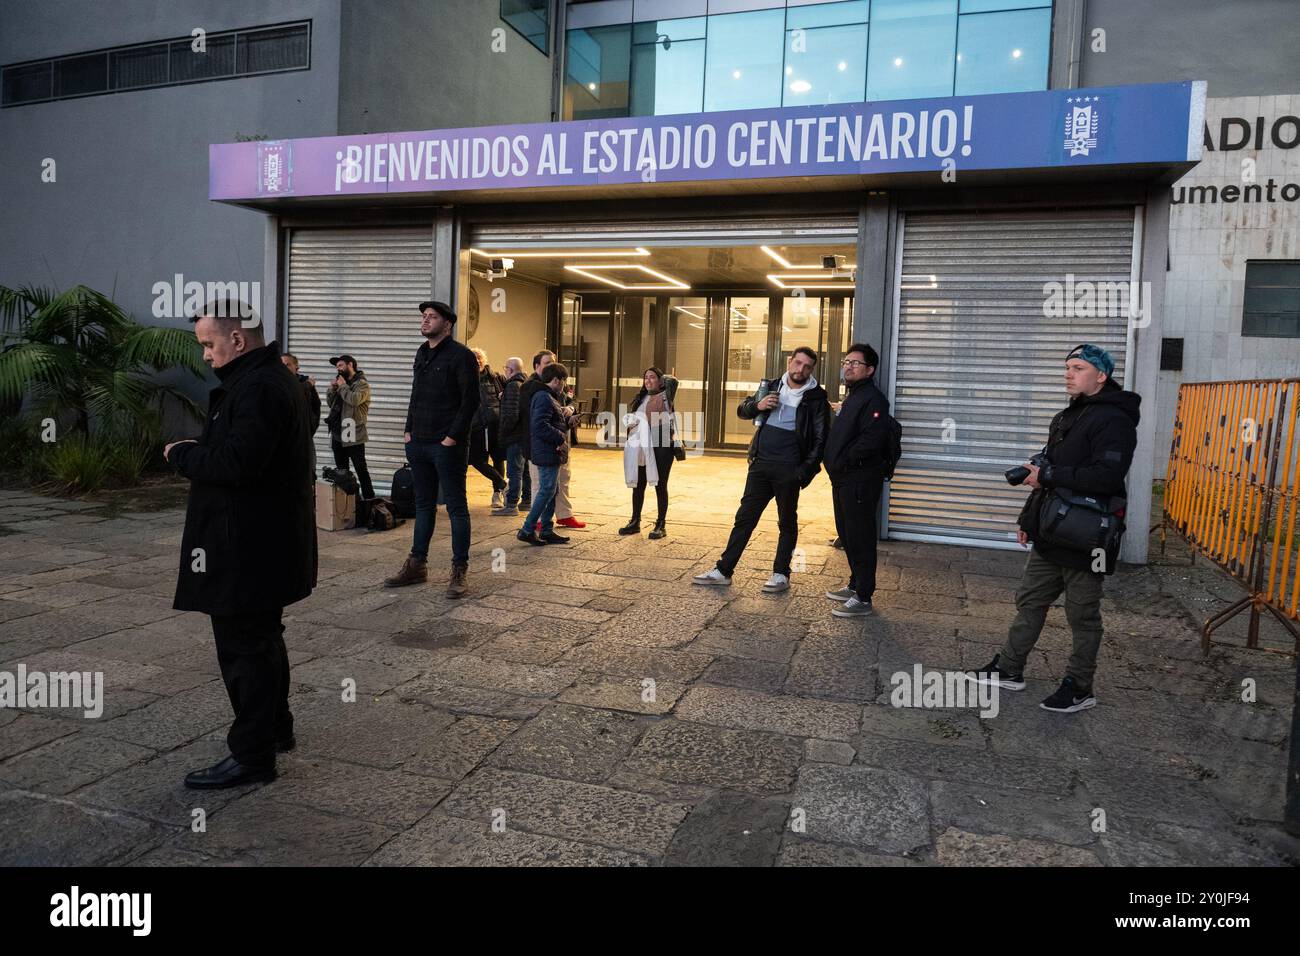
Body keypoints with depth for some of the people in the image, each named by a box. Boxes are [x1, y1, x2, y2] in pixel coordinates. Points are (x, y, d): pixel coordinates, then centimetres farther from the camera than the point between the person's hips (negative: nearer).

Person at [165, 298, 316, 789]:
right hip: (266, 542, 11)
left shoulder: (259, 388, -20)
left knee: (244, 645, -2)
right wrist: (197, 452, 6)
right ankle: (276, 727, 36)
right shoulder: (270, 378, 15)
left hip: (248, 547, -11)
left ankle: (252, 754, 8)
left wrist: (181, 454, -12)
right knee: (262, 638, 21)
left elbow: (235, 462, -28)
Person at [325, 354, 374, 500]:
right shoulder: (341, 381, 17)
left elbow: (354, 400, -24)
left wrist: (342, 386, -11)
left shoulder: (362, 383, -6)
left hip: (353, 435, -8)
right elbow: (329, 402, 17)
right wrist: (333, 387, 1)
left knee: (361, 470, -5)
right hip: (337, 434, 8)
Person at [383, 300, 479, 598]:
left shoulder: (461, 356, -9)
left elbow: (470, 400, -13)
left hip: (447, 446, -8)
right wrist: (409, 430, 11)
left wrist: (453, 437, -16)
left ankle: (460, 571, 5)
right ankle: (417, 565, 22)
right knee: (424, 505, 14)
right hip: (419, 443, 8)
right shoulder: (422, 354, 15)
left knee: (456, 507, -1)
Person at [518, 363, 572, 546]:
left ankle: (546, 531, 19)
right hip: (547, 454, -11)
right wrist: (560, 438, -21)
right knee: (546, 491, -7)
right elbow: (540, 426, -26)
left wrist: (567, 420, 12)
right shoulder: (544, 398, -16)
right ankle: (527, 530, -2)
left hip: (549, 453, 11)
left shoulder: (547, 396, 18)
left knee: (549, 492, 14)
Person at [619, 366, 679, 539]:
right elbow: (632, 418, 20)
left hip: (662, 446, -6)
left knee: (660, 485, 1)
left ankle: (660, 525, 10)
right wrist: (630, 421, -1)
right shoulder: (640, 398, 15)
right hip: (642, 446, 6)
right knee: (638, 484, 10)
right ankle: (635, 522, 21)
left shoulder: (665, 396, -3)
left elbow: (672, 381, -22)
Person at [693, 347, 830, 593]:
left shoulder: (816, 398, -3)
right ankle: (724, 570, 13)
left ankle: (781, 574, 20)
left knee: (787, 522, 8)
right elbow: (742, 410, 17)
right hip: (760, 464, 4)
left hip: (788, 470, -4)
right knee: (744, 517, 7)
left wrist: (806, 470, -13)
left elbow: (821, 439, -4)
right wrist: (758, 406, -5)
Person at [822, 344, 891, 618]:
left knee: (860, 538, -6)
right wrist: (834, 464, 11)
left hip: (861, 480, -10)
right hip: (843, 479, 10)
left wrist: (843, 462, -15)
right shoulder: (851, 398, 19)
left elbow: (871, 440, -25)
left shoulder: (873, 399, -13)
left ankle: (863, 598, 0)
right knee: (847, 534, 17)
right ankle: (855, 585, 30)